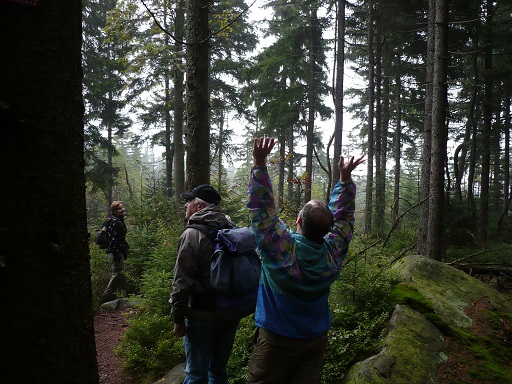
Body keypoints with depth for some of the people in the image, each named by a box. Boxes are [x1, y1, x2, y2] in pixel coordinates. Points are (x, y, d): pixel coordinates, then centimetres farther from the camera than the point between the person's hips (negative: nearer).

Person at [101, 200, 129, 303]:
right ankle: (107, 296, 1)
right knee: (117, 274, -7)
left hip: (119, 252, 11)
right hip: (115, 252, -11)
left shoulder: (120, 221, 16)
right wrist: (116, 254, -25)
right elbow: (112, 239, -22)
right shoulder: (115, 222, -16)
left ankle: (111, 295, 28)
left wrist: (124, 252, 24)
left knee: (116, 274, 17)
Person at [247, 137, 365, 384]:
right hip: (316, 339, 4)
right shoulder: (333, 252, -13)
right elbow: (343, 214, 2)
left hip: (276, 339, -4)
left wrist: (259, 163, -21)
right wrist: (345, 177, 7)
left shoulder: (281, 247, -25)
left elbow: (262, 207, -22)